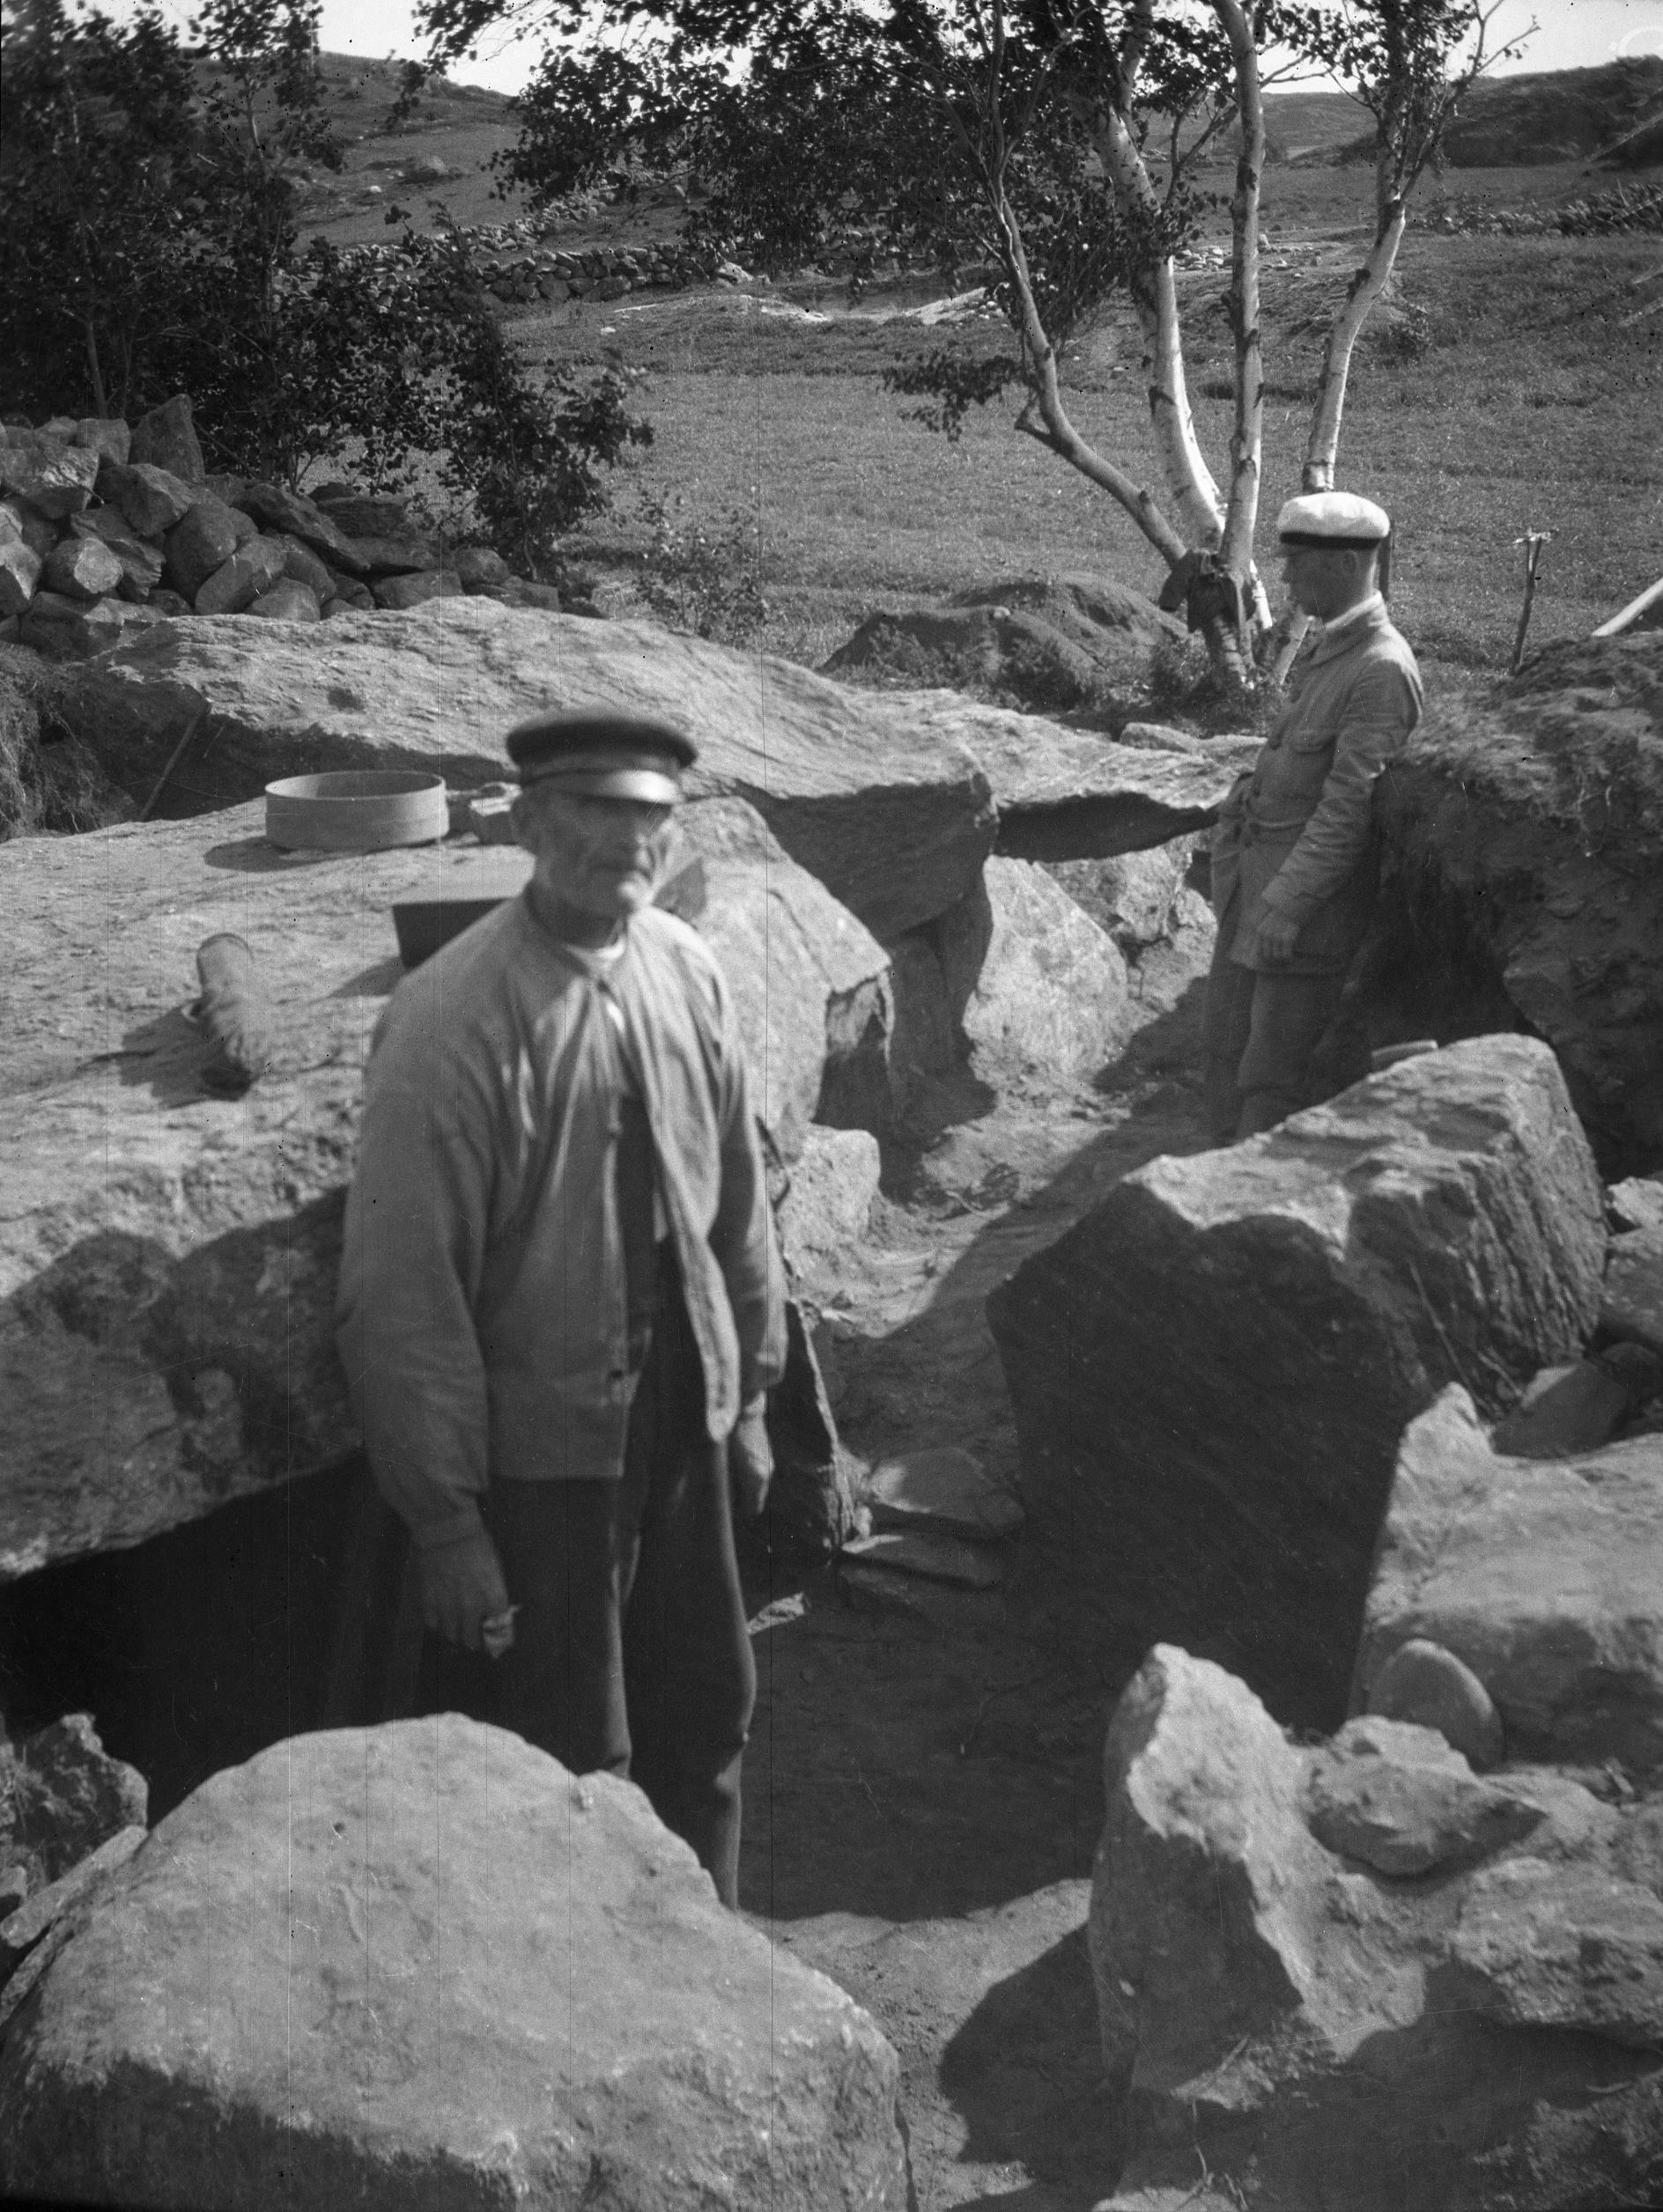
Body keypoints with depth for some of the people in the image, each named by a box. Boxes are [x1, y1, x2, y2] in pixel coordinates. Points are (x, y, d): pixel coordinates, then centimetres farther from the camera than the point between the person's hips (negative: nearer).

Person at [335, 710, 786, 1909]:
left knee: (707, 1722, 21)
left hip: (685, 1425, 6)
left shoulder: (686, 970, -3)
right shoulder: (452, 1022, -21)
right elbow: (403, 1293, -19)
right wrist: (445, 1523, -16)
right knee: (565, 1771, 8)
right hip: (537, 1450, -6)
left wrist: (749, 1394, 12)